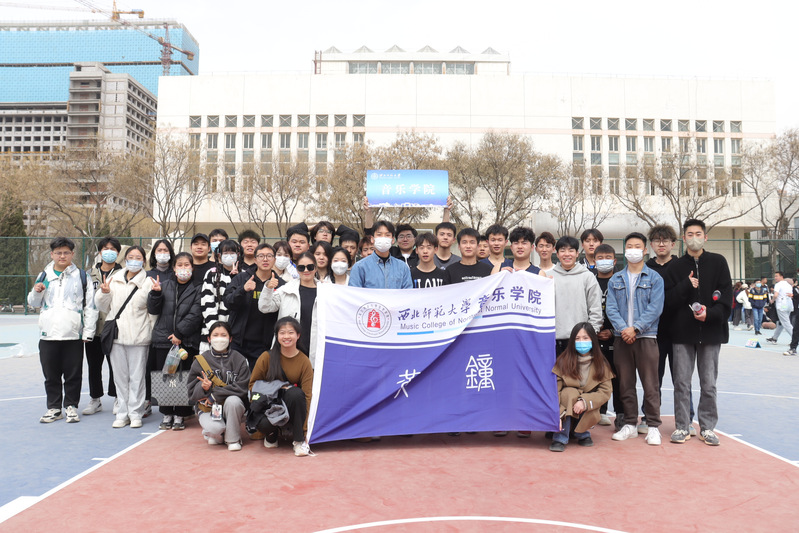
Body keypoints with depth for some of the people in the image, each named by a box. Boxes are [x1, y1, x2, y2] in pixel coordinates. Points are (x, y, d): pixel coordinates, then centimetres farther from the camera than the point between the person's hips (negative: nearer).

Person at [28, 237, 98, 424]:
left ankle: (71, 406, 17)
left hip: (73, 334, -3)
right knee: (51, 374, 8)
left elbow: (90, 305, 1)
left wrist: (88, 332, -4)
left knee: (73, 374, 3)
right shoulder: (44, 276, 13)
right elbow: (33, 303, 21)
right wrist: (36, 292, -2)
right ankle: (54, 408, 21)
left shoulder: (81, 276, 4)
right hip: (48, 334, 3)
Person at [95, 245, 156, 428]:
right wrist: (104, 293, -2)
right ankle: (123, 413, 19)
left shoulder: (148, 282, -1)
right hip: (117, 335, 4)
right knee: (120, 376, 9)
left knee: (137, 377, 1)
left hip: (139, 337, -3)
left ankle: (135, 413, 12)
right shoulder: (114, 279, 10)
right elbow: (104, 307, 17)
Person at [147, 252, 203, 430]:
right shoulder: (165, 285, 10)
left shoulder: (197, 289, 0)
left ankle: (179, 415, 13)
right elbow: (153, 310, 8)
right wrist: (155, 293, -9)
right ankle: (166, 414, 20)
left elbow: (195, 315, -8)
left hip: (186, 341, -3)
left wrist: (179, 333, -13)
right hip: (163, 339, 3)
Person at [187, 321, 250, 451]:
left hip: (232, 407, 0)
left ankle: (233, 439, -12)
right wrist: (202, 387, -21)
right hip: (207, 406, 0)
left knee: (233, 400, -35)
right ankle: (215, 434, 11)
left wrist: (215, 394, -18)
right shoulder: (200, 361, 3)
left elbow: (241, 388, -10)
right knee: (215, 428, -30)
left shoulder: (239, 360, -1)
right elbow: (192, 390, 3)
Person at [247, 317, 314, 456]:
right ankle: (272, 435, 7)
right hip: (268, 405, 0)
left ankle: (298, 440, -18)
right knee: (264, 424, -35)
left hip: (291, 408, 0)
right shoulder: (267, 357, -5)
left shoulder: (305, 362, -6)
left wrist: (303, 432, -18)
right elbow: (253, 384, 5)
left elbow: (306, 396, -10)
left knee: (296, 393, -34)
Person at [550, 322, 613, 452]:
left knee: (594, 416, -32)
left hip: (587, 412, 1)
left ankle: (582, 434, 3)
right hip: (564, 409, -1)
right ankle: (560, 437, -25)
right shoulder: (563, 361, -10)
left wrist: (585, 401, -29)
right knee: (570, 392, -31)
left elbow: (605, 392, -12)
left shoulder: (600, 364, -6)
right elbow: (554, 390, -15)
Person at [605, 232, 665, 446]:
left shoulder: (654, 278, 4)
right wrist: (623, 328, -12)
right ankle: (630, 424, 18)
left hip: (646, 336, -3)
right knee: (625, 384, 8)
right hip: (621, 338, 3)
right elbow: (611, 308, 4)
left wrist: (635, 328, -15)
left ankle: (653, 426, 8)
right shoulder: (615, 280, 12)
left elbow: (655, 308, -6)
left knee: (650, 384, -2)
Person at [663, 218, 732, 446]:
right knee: (681, 382, 4)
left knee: (709, 384, 6)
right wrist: (686, 285, -13)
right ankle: (682, 426, 14)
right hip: (683, 333, 1)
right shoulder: (675, 267, 7)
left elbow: (726, 297, -1)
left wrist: (710, 313, -15)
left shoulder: (718, 262, 5)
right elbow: (668, 301, 0)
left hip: (711, 332, 0)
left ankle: (707, 427, 18)